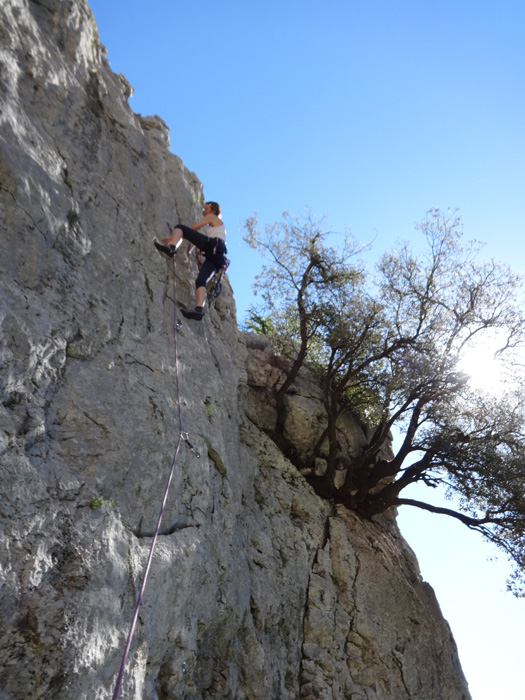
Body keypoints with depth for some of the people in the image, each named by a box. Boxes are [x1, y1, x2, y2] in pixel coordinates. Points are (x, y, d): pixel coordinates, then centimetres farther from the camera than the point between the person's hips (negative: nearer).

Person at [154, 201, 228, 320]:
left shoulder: (212, 217, 20)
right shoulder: (216, 226, 42)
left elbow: (192, 228, 14)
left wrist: (173, 237, 15)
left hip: (213, 245, -8)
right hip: (218, 257, 8)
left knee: (179, 227, -3)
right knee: (201, 280, -10)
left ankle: (171, 248, -32)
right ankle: (199, 309, -30)